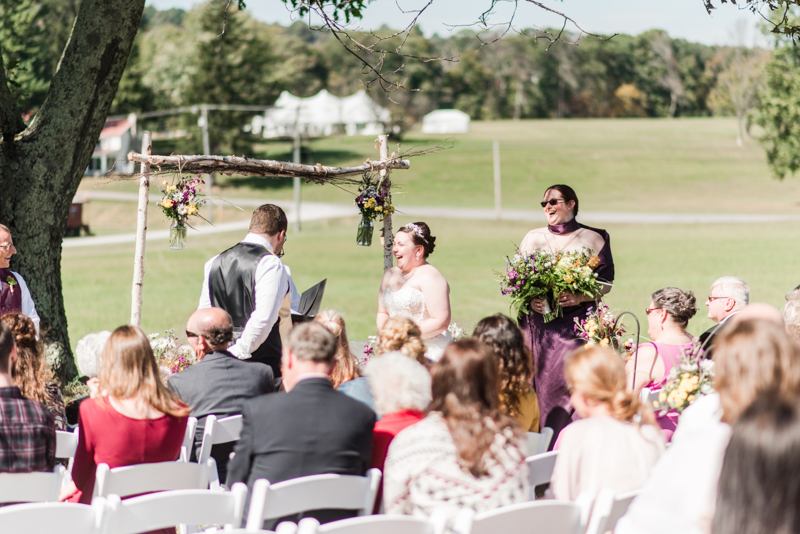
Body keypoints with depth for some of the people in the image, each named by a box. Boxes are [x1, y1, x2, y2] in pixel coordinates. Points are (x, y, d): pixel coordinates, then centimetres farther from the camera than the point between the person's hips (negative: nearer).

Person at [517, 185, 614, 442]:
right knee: (538, 382, -3)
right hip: (538, 326, 3)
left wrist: (579, 297, -16)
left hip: (576, 322, -3)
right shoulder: (533, 238, 15)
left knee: (570, 380, -14)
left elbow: (606, 283, 2)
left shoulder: (593, 239, 5)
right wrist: (529, 299, -6)